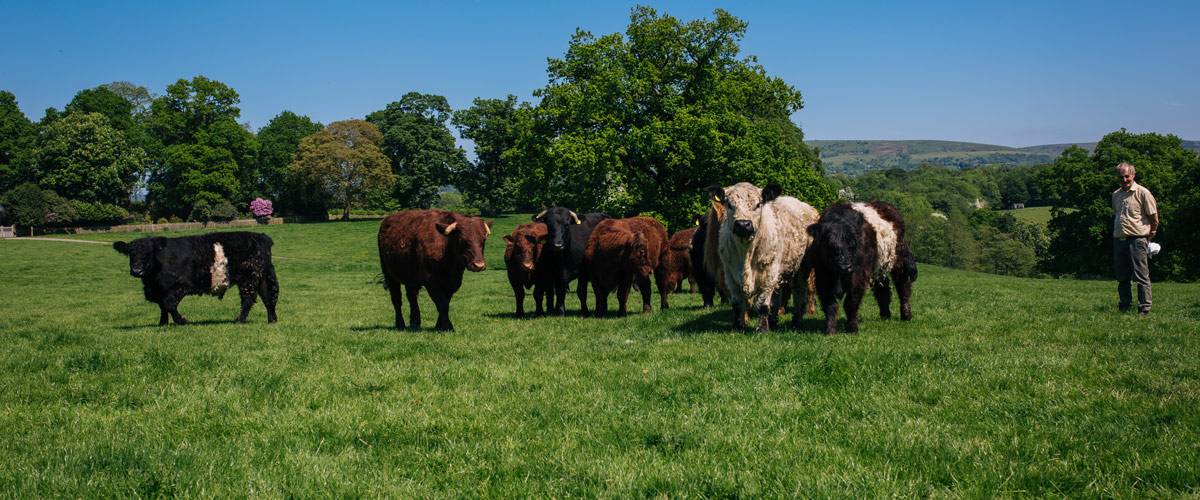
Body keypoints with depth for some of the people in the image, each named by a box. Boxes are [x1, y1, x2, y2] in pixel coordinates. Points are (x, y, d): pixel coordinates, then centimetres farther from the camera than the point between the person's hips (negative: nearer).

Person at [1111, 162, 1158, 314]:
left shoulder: (1142, 192, -5)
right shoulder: (1116, 195, 13)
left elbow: (1153, 216, -1)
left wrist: (1151, 233, 6)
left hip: (1137, 239, -6)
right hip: (1119, 239, 6)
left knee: (1141, 276, -5)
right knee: (1122, 277, 11)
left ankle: (1145, 308, -2)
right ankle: (1124, 306, 20)